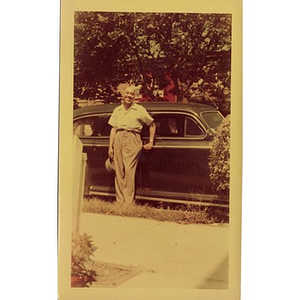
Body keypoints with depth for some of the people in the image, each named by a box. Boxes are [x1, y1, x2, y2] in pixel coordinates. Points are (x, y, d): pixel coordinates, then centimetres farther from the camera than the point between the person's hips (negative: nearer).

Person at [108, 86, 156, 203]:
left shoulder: (139, 109, 8)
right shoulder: (117, 110, 18)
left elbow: (152, 124, 14)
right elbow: (113, 129, 16)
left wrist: (151, 142, 9)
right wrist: (110, 147, 10)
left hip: (132, 139, -4)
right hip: (118, 139, 4)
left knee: (129, 170, -12)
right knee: (118, 171, 1)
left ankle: (129, 201, -12)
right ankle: (119, 200, 6)